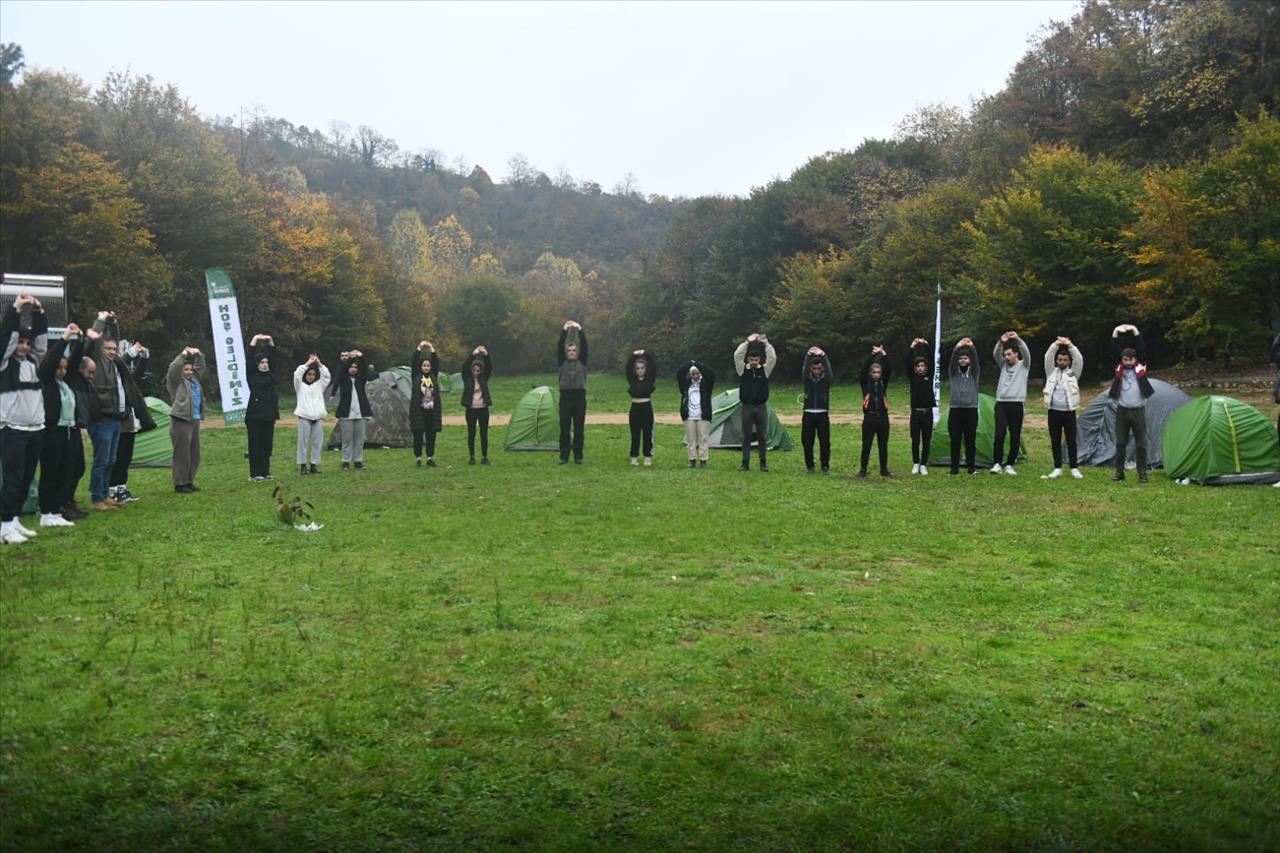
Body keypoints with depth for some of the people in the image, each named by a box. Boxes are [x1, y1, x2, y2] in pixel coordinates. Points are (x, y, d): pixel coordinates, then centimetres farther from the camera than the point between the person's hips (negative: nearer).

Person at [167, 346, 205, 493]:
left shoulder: (194, 379, 18)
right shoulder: (175, 381, -2)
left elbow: (200, 366, 27)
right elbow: (173, 368, -19)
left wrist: (198, 354, 9)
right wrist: (183, 354, -17)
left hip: (195, 421, 8)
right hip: (181, 421, -8)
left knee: (194, 453, 11)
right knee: (182, 454, -6)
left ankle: (189, 482, 20)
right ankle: (180, 484, -1)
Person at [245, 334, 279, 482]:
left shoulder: (270, 373, 11)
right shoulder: (252, 375, -1)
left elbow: (273, 357, 9)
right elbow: (249, 358, -10)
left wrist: (271, 342, 0)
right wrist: (254, 340, -11)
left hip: (269, 414, 5)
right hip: (254, 415, -5)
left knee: (267, 444, 9)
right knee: (255, 445, -1)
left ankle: (265, 472, 16)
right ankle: (254, 474, 3)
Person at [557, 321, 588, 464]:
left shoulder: (582, 362, 7)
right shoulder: (562, 362, 7)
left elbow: (585, 346, -4)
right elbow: (559, 346, -4)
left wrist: (580, 330, -12)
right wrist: (564, 331, -13)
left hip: (580, 398, 0)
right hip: (565, 398, 0)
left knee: (579, 429, 4)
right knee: (564, 429, 2)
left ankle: (578, 456, 10)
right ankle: (564, 456, 8)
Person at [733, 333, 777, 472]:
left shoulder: (764, 370, 3)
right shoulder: (742, 369, 3)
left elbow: (773, 358, -11)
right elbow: (737, 355, -12)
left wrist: (766, 344, -16)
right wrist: (747, 342, -16)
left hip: (761, 407, 0)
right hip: (747, 407, 0)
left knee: (763, 437, 3)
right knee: (746, 437, 3)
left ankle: (763, 463, 9)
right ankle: (745, 463, 7)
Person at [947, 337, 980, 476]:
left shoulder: (974, 372, 6)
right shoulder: (953, 372, 8)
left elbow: (975, 359, -11)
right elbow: (952, 360, -11)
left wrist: (972, 347, -27)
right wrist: (956, 348, -27)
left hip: (971, 409, 0)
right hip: (955, 409, 0)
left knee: (970, 440, 3)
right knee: (955, 440, 1)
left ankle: (971, 467, 12)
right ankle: (954, 468, 6)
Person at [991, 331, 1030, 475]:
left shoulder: (1024, 365, 5)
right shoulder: (1003, 365, 14)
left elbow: (1026, 353, -14)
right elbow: (996, 354, -3)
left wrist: (1018, 339, -29)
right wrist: (1001, 342, -22)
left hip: (1017, 404, -2)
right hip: (1001, 404, 2)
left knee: (1015, 437, 2)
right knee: (999, 434, -11)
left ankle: (1010, 465, 10)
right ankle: (996, 464, -6)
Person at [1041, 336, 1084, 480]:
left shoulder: (1073, 373, 6)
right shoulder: (1051, 372, 10)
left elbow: (1079, 359, -8)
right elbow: (1047, 357, -3)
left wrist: (1070, 345, -15)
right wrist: (1056, 344, -13)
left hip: (1069, 412, -2)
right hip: (1054, 411, 2)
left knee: (1071, 441, 1)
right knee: (1055, 441, 5)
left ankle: (1074, 469, 10)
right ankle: (1057, 469, 12)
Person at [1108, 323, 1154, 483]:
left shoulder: (1141, 367, 1)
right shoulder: (1119, 367, 3)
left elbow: (1142, 349, -9)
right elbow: (1115, 351, -6)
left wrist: (1135, 331, -16)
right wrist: (1115, 333, -17)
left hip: (1138, 411, -1)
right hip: (1122, 411, 1)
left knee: (1141, 444, 4)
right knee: (1120, 443, 5)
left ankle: (1142, 473, 11)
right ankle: (1119, 472, 14)